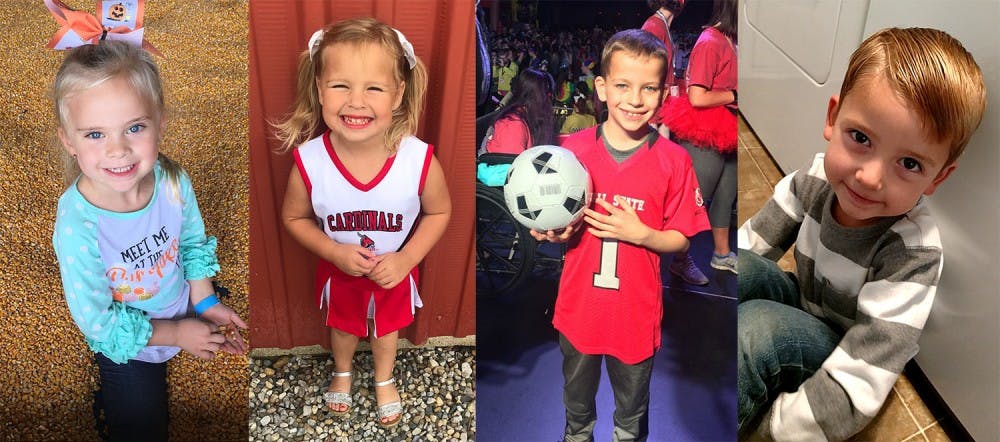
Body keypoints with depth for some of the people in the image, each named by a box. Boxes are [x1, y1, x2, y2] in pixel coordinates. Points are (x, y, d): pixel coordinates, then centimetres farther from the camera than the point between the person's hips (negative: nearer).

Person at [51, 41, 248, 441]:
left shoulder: (173, 183, -24)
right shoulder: (77, 227, -36)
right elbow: (98, 321, -24)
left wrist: (206, 303, -6)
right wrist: (176, 334, -18)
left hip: (184, 310, 4)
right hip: (126, 347, -3)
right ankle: (108, 397, 40)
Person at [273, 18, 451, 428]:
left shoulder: (419, 159, -33)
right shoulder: (309, 162, -31)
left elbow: (439, 212, -14)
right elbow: (295, 217, -11)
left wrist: (406, 259, -24)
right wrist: (334, 251, -25)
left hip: (395, 271, 0)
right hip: (339, 270, 0)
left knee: (387, 328, 30)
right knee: (343, 325, 31)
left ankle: (384, 379, 64)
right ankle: (342, 372, 67)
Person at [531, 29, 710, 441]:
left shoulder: (673, 160, -14)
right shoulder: (574, 148, -10)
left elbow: (681, 239, -7)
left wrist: (641, 234, -24)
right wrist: (557, 233, -21)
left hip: (636, 311, -1)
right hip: (579, 307, 2)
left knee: (632, 409, 24)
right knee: (577, 402, 27)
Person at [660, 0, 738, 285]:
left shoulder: (729, 42, 8)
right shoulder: (710, 42, -18)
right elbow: (696, 98, -24)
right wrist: (735, 96, -15)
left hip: (725, 138, 9)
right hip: (706, 141, -9)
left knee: (725, 197, 19)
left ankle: (722, 254, 35)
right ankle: (681, 261, 18)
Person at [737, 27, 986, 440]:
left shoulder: (912, 254, -31)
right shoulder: (815, 178, -18)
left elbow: (855, 392, -34)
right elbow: (747, 247, -7)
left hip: (843, 352, -4)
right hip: (803, 305, 5)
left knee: (754, 329, -34)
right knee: (732, 266, -25)